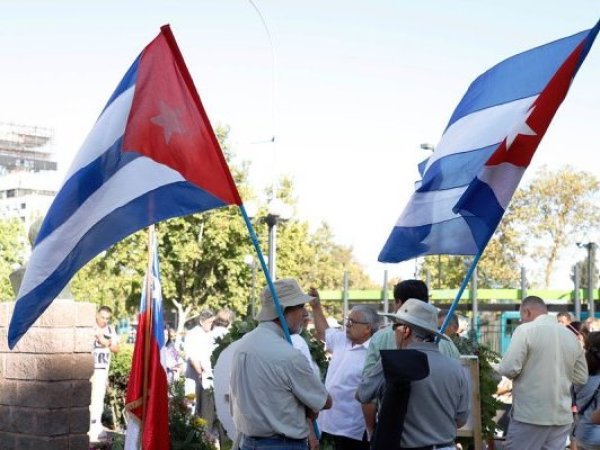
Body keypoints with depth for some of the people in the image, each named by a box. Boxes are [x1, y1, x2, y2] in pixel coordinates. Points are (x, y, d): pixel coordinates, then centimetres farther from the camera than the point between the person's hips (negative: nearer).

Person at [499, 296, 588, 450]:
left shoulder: (525, 330, -9)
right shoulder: (571, 335, 9)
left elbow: (509, 369, -15)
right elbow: (581, 377, 15)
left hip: (529, 415, -6)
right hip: (562, 416, 6)